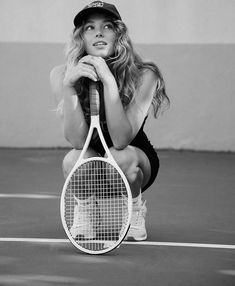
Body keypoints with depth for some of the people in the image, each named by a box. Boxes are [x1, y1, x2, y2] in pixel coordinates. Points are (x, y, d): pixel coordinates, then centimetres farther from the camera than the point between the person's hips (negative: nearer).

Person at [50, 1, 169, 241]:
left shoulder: (143, 76, -22)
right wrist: (68, 86, -40)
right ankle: (83, 210, 2)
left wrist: (109, 82, -42)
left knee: (120, 157, -35)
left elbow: (121, 140, -32)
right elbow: (77, 140, -27)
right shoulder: (62, 75, -17)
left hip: (136, 165, -1)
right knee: (73, 160, -33)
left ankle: (135, 209, -1)